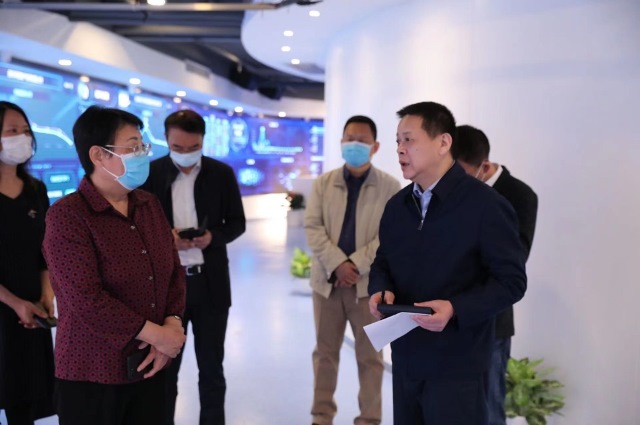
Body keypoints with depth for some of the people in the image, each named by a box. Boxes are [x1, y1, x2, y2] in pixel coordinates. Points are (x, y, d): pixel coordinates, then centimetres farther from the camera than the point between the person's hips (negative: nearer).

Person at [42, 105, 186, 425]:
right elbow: (86, 299, -21)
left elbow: (174, 270, 9)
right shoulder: (67, 215, -13)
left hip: (149, 365, 6)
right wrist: (157, 334, -17)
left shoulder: (149, 205, 7)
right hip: (92, 374, -5)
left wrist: (172, 323, -8)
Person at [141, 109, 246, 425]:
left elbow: (237, 223, 5)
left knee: (211, 367, 12)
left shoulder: (222, 173, 0)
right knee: (164, 366, 11)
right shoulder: (150, 172, -2)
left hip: (211, 283, 1)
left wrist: (214, 236, -16)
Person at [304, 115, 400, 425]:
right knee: (324, 352, 12)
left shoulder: (390, 186, -1)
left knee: (370, 356, 7)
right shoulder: (323, 183, 6)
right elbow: (312, 227, -3)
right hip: (328, 279, 3)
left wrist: (355, 265, -17)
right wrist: (338, 264, -16)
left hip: (369, 282, -2)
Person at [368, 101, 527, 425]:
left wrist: (455, 308, -25)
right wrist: (380, 289, -6)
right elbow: (382, 262, 17)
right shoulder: (397, 205, 8)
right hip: (405, 359, 6)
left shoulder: (486, 205, -12)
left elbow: (511, 281, -12)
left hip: (458, 366, -6)